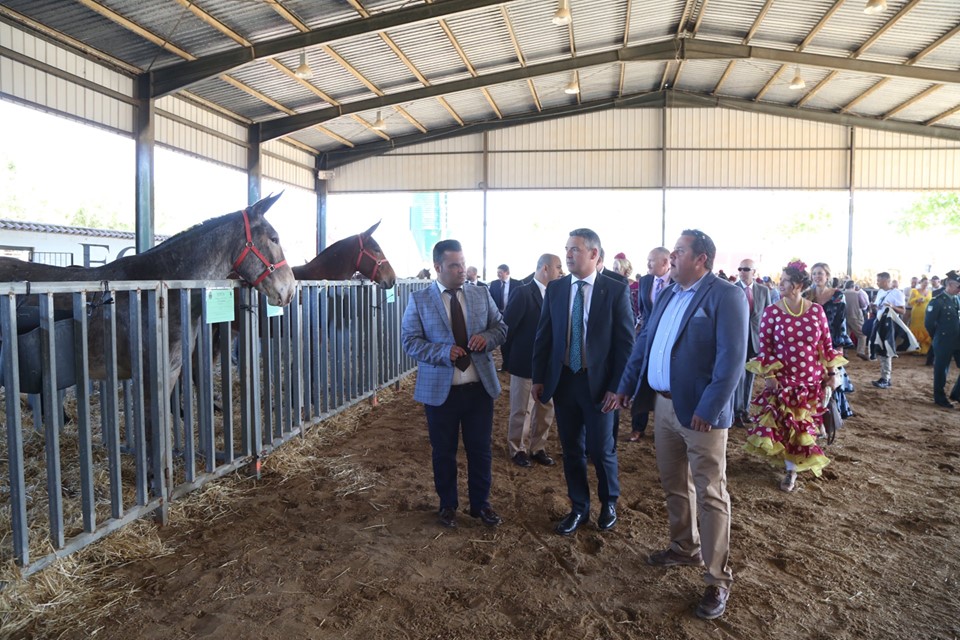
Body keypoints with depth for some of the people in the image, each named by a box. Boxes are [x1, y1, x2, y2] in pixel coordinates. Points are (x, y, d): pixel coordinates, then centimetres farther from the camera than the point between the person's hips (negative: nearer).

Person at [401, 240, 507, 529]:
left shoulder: (481, 294, 4)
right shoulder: (419, 300, -4)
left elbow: (501, 327, 9)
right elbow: (409, 340, -6)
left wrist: (487, 337, -14)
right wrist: (443, 352, -21)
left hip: (480, 387, 2)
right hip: (440, 389, -2)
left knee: (481, 449, 13)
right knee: (443, 452, 13)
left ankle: (480, 503, 33)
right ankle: (447, 504, 34)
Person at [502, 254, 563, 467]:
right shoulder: (523, 293, -15)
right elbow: (506, 324, -14)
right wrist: (512, 352, -5)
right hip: (525, 362, -6)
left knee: (546, 409, 14)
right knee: (521, 410, 8)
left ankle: (537, 448, 29)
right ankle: (518, 450, 24)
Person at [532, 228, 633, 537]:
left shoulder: (615, 290, -8)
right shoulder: (555, 289, 2)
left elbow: (626, 342, -8)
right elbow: (543, 336, 6)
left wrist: (617, 386, -11)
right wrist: (539, 378, 3)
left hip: (598, 383, -3)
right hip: (562, 381, 3)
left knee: (601, 449, 8)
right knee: (571, 448, 13)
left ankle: (608, 502, 35)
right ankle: (578, 508, 31)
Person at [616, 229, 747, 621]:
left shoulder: (725, 296, -12)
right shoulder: (667, 296, 13)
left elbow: (732, 358, -18)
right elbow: (644, 342, 16)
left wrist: (708, 409, -22)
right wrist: (626, 386, 12)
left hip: (699, 411, -7)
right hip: (662, 405, 8)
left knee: (709, 495, 3)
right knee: (673, 485, 20)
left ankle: (718, 579, 15)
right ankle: (685, 548, 39)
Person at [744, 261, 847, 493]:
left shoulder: (816, 310, -3)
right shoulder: (771, 312, -8)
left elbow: (827, 344, 4)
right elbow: (765, 347, -5)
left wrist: (832, 374, 5)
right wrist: (767, 376, -10)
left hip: (812, 382, 2)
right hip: (783, 381, -1)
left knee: (805, 426, 10)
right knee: (786, 425, 6)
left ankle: (796, 464, 29)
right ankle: (792, 468, 27)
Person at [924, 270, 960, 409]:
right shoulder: (937, 301, -12)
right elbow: (929, 323, -11)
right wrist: (938, 337, 0)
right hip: (943, 343, -6)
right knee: (941, 370, 4)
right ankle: (940, 398, 17)